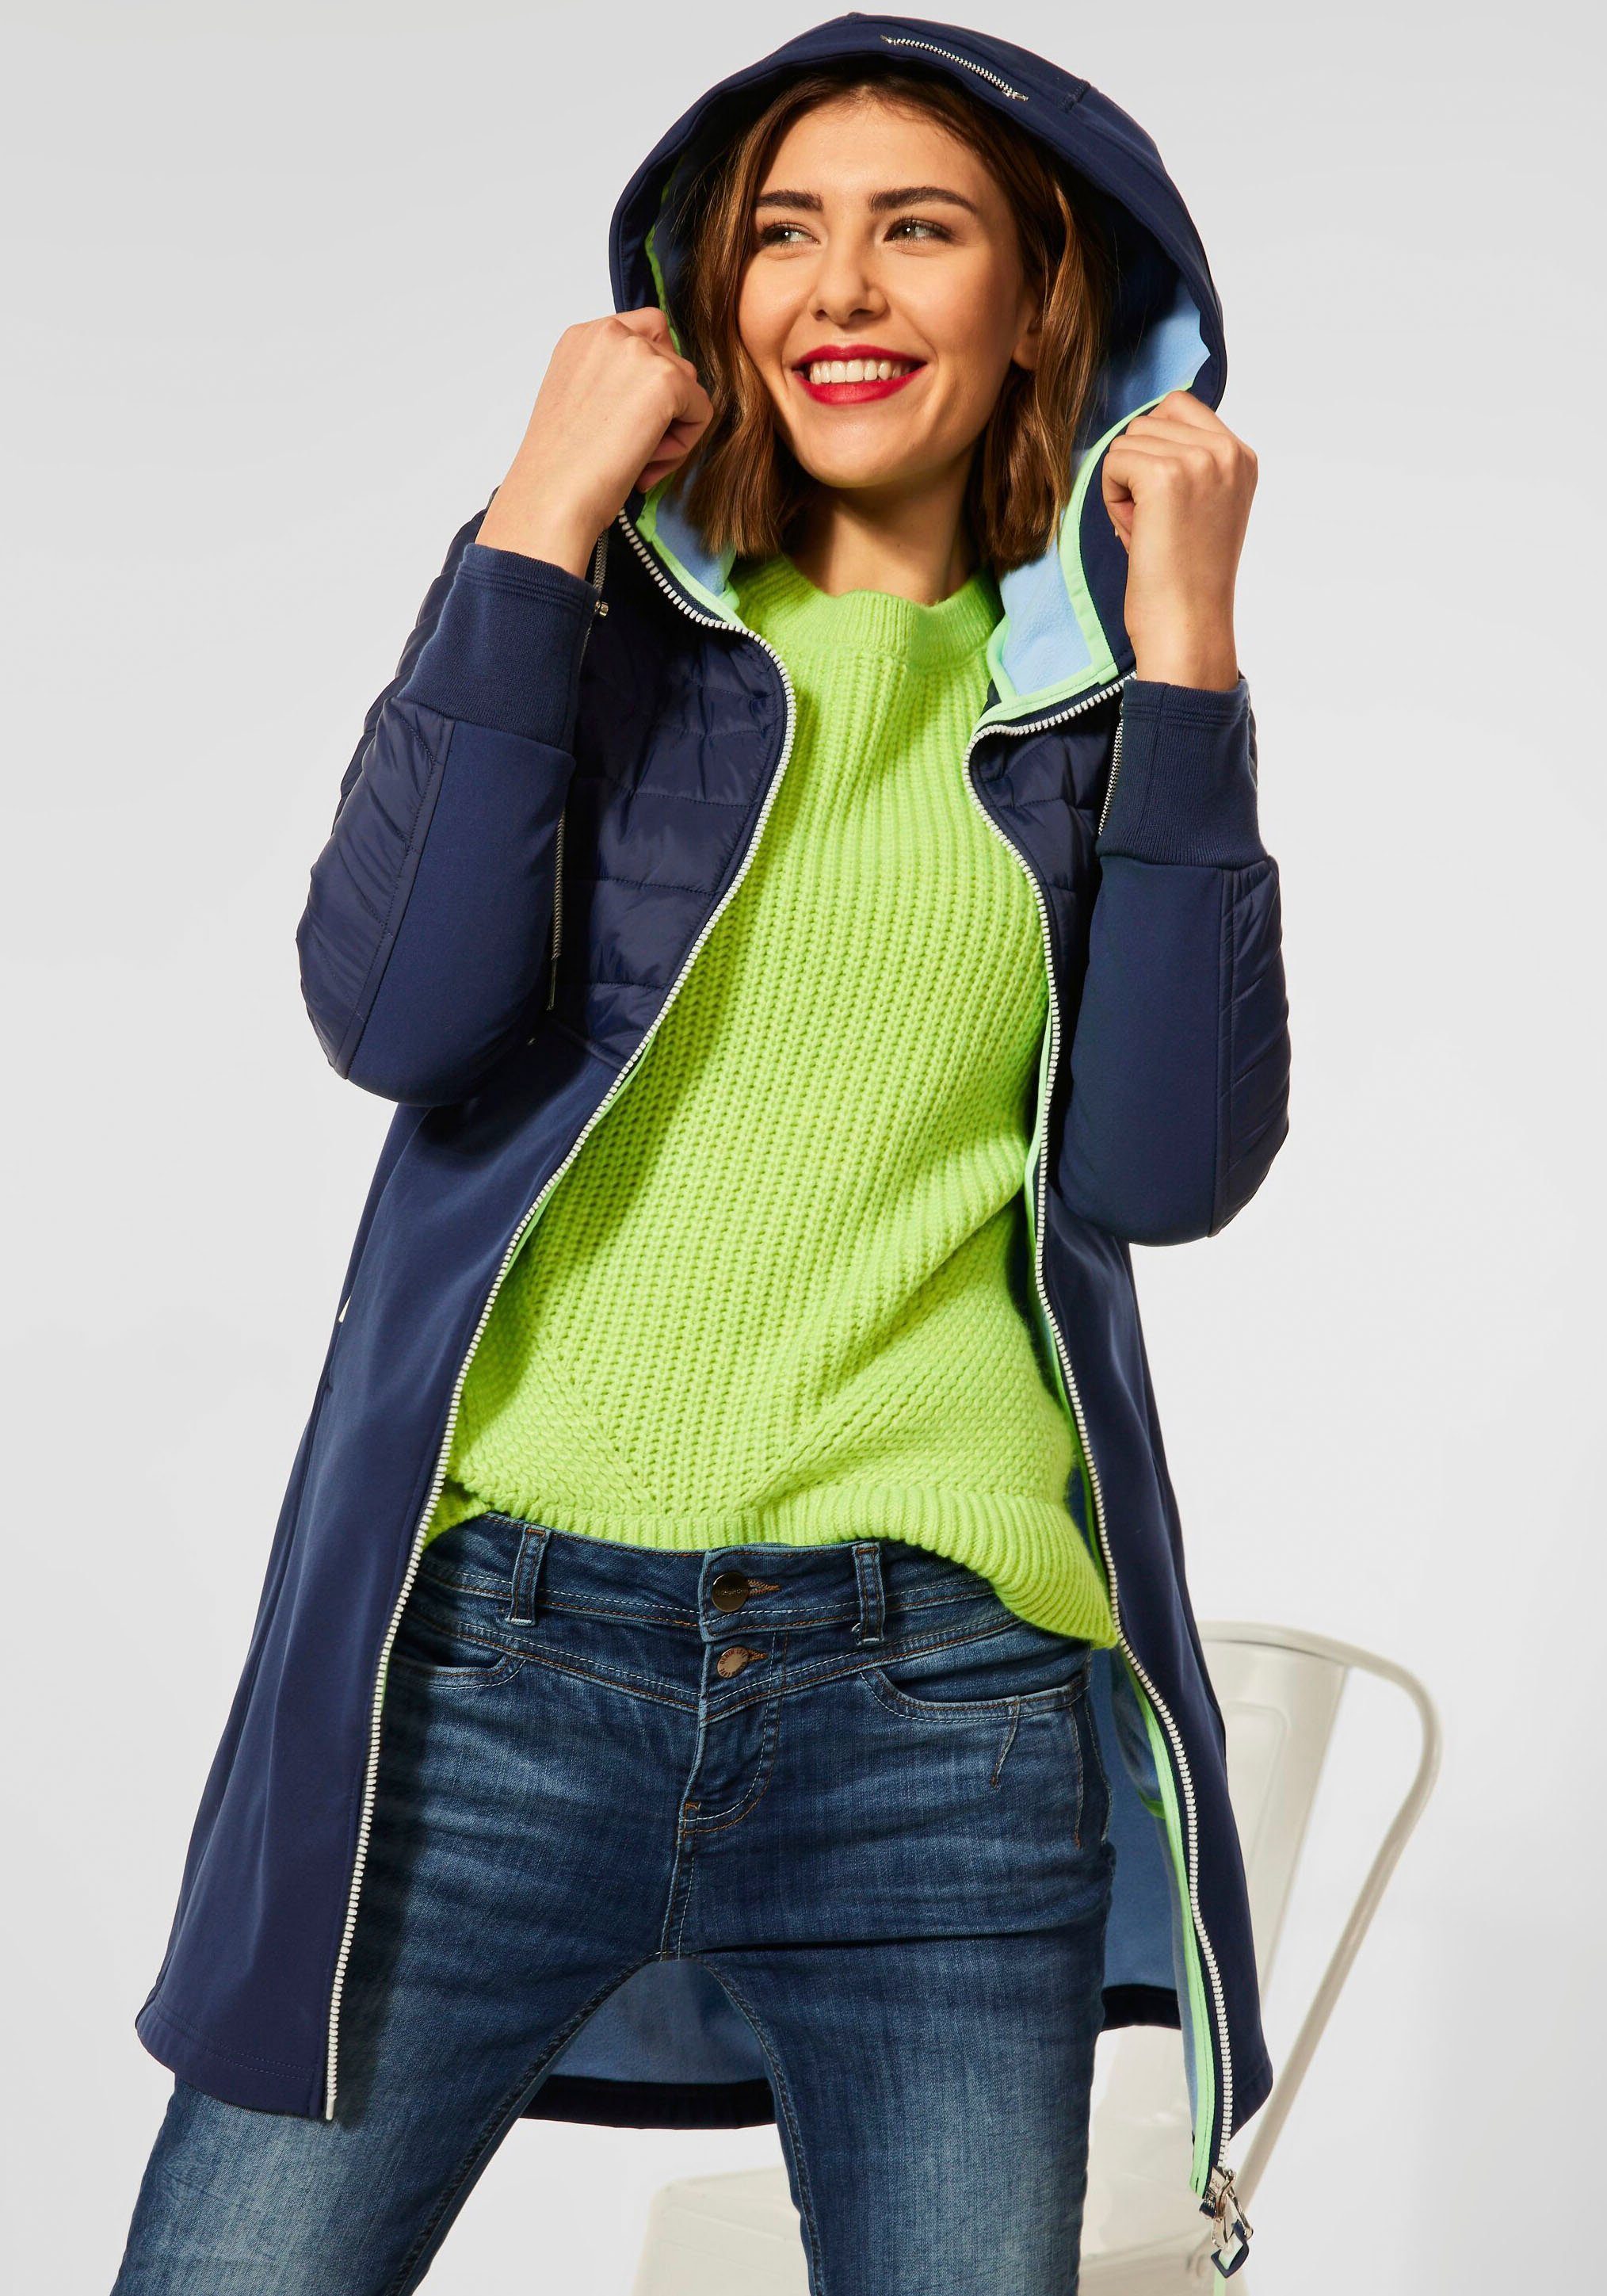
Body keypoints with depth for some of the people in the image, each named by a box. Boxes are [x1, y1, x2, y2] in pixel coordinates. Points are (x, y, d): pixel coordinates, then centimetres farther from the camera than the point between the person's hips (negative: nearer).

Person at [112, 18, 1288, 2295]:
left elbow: (1165, 1167, -3)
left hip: (945, 1711, 1)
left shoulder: (1103, 700, 10)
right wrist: (539, 522, -6)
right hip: (497, 1655, 0)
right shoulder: (593, 605, 8)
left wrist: (1183, 654, -4)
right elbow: (396, 1009, -8)